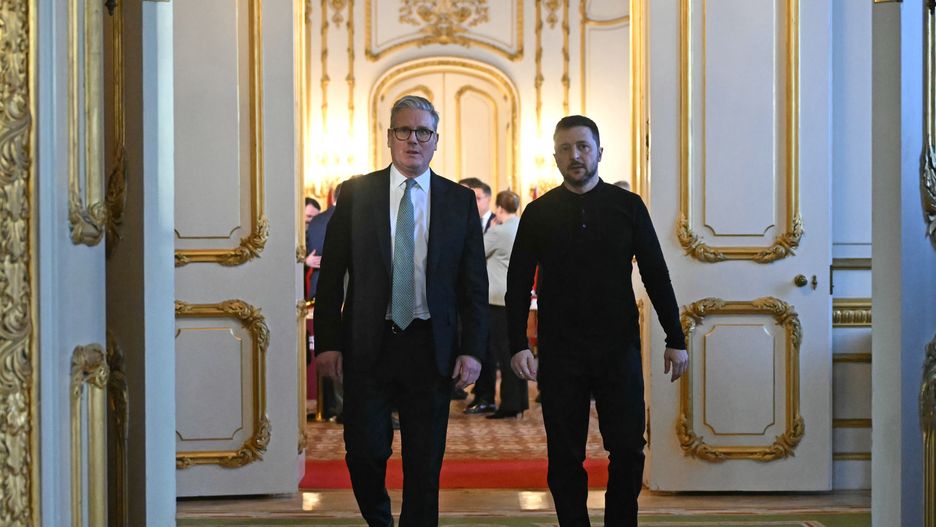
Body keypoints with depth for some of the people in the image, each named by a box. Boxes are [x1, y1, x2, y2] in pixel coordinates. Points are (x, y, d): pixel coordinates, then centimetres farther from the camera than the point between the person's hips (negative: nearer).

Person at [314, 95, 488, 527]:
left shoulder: (460, 201, 6)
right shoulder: (355, 194, 4)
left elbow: (474, 284, 6)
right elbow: (331, 275, 3)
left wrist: (472, 349, -3)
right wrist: (327, 342, -4)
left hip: (431, 348, 1)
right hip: (367, 345, 0)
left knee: (425, 466, 4)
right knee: (364, 451, 0)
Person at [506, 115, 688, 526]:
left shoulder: (628, 206, 4)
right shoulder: (538, 214, 4)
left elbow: (656, 275, 5)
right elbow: (518, 284, 3)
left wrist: (675, 339, 1)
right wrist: (518, 345, -8)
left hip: (619, 348, 0)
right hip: (559, 353, 0)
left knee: (628, 449, -1)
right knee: (564, 456, 4)